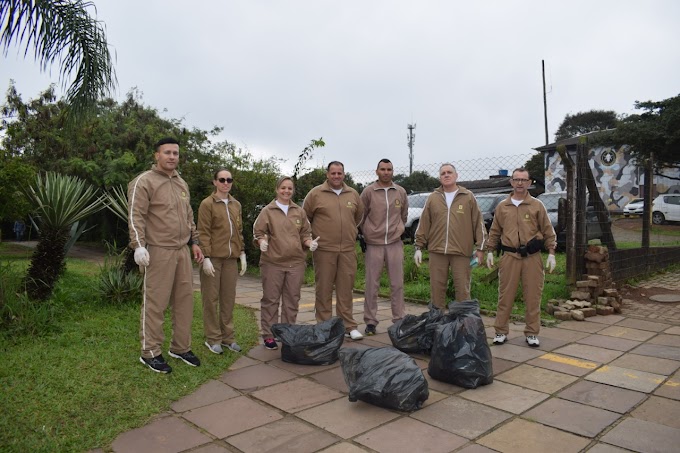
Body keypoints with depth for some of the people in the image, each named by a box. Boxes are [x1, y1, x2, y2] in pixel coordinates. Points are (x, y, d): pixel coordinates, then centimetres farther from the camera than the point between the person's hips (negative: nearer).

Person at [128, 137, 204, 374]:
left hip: (182, 251, 8)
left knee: (185, 299, 10)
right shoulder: (145, 182, -6)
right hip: (159, 252, -7)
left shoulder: (182, 184, 18)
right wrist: (139, 245, -21)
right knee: (155, 303, -1)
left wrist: (194, 242, 19)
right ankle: (150, 353, 12)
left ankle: (181, 347, 23)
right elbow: (136, 217, -12)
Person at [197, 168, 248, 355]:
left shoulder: (236, 205, 14)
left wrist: (242, 254, 12)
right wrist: (206, 257, -14)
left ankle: (227, 337, 18)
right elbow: (203, 233, -7)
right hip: (213, 257, -5)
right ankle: (212, 338, 12)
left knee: (229, 298, 8)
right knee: (211, 298, 2)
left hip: (231, 258, 5)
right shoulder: (207, 203, -2)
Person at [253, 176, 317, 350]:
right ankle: (268, 335, 13)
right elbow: (258, 232, 1)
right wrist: (262, 241, -19)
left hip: (296, 262, 3)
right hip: (272, 262, -3)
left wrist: (310, 243, -4)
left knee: (292, 300, 9)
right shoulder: (267, 211, 2)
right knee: (271, 299, 3)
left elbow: (305, 234, 15)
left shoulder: (299, 212, 11)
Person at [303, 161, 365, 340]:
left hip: (348, 249, 3)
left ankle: (348, 326, 17)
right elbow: (305, 217, 7)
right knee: (324, 289, 4)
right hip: (324, 249, -3)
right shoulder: (315, 193, -1)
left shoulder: (353, 194, 9)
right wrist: (313, 236, 9)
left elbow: (359, 215, 23)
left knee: (346, 288, 8)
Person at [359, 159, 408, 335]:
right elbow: (360, 216, 4)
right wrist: (366, 234, 6)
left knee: (397, 284, 7)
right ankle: (370, 321, 13)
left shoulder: (401, 192, 6)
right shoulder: (368, 192, -3)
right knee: (372, 285, 3)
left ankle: (399, 319, 18)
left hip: (395, 243, 2)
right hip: (374, 244, -2)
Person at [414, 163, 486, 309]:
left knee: (462, 288, 4)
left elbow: (478, 223, 5)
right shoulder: (433, 198, 8)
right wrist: (419, 247, 6)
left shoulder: (468, 197, 4)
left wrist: (480, 247, 2)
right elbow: (423, 224, 9)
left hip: (461, 251, -2)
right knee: (437, 287, 8)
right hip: (437, 250, 2)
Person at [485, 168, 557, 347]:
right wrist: (490, 252, 8)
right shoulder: (502, 207, 9)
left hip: (532, 257, 0)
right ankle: (501, 331, 15)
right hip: (509, 256, 1)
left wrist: (551, 253, 0)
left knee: (532, 296, 5)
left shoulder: (537, 205, 5)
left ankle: (532, 333, 18)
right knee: (505, 295, 4)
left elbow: (548, 231, 6)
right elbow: (494, 231, 13)